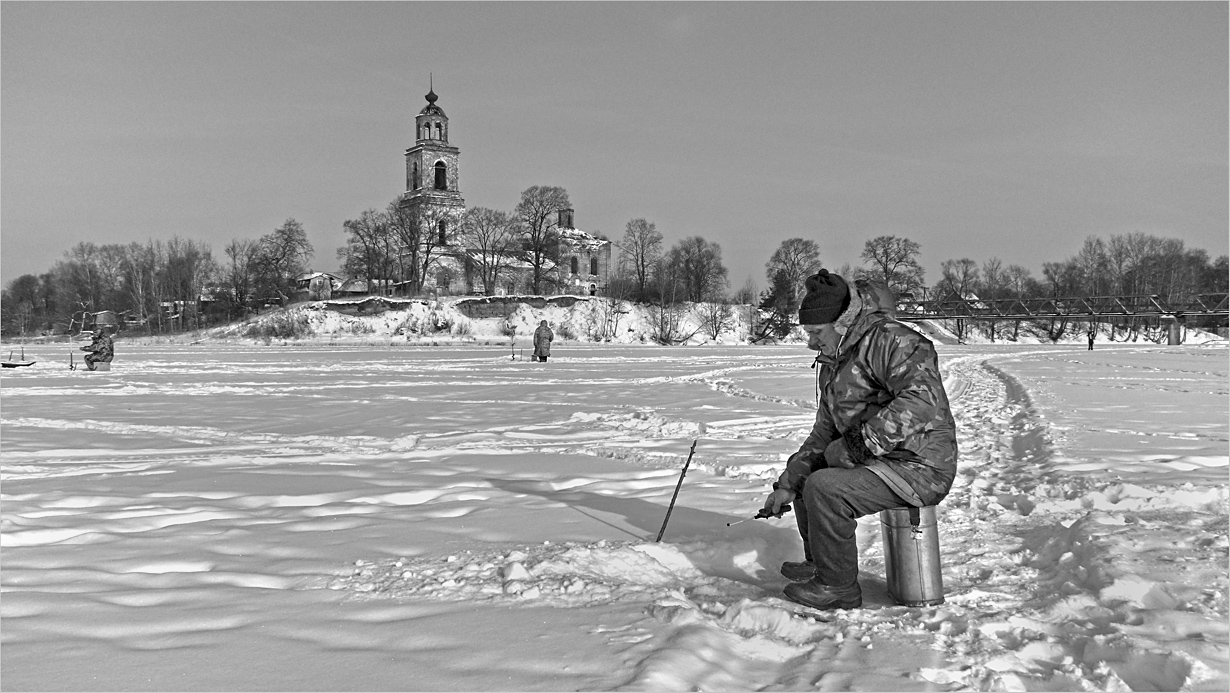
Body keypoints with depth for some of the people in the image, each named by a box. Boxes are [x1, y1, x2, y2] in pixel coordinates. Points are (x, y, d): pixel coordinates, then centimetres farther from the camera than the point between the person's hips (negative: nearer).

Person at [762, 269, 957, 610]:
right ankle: (819, 563, 29)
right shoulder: (833, 363, 14)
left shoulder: (888, 340, -17)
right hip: (879, 462, 10)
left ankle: (838, 588, -10)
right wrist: (787, 484, 8)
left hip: (921, 466, -10)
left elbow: (922, 400, -32)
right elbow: (825, 433, 17)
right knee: (806, 475, 18)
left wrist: (860, 442, -29)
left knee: (824, 487, -26)